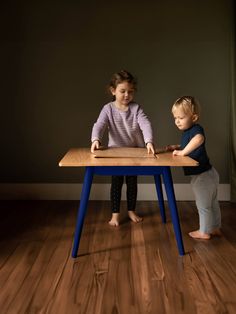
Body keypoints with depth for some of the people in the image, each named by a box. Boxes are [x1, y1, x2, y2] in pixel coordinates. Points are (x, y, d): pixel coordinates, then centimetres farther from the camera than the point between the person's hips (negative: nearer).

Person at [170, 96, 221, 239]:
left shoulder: (196, 129, -21)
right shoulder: (188, 132, 8)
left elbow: (199, 138, -47)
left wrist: (182, 151, -39)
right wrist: (177, 148, 12)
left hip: (202, 176, -10)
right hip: (209, 173, 10)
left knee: (203, 206, 6)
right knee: (212, 203, 22)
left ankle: (204, 232, 22)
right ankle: (215, 228, 37)